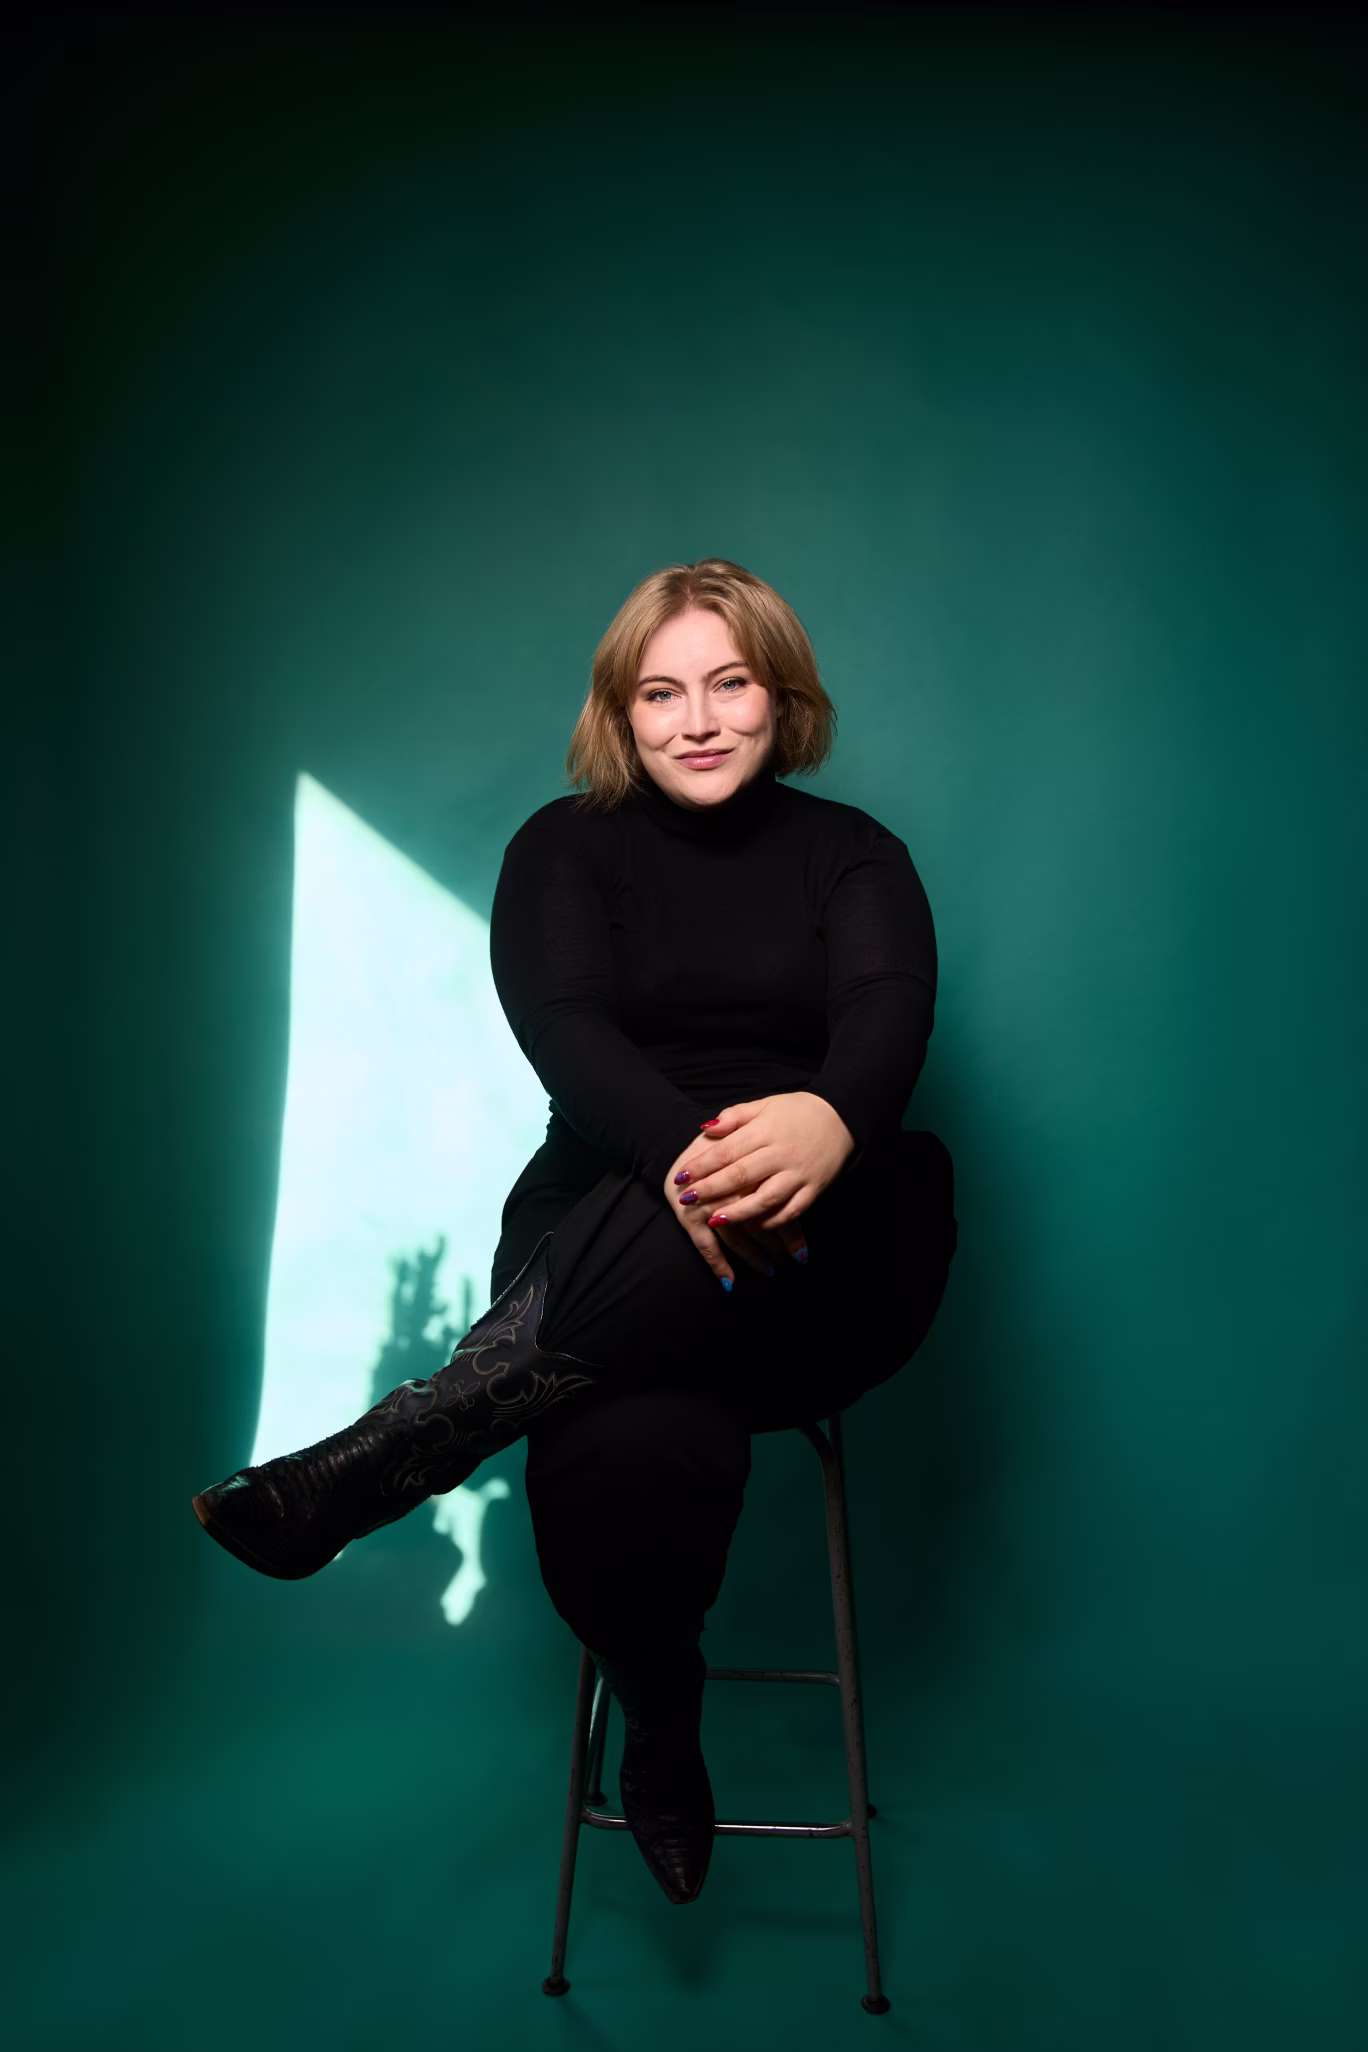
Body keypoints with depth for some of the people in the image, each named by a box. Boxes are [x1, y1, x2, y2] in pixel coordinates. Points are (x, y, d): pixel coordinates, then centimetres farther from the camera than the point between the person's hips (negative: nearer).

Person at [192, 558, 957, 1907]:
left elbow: (890, 1006, -10)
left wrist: (831, 1118, -36)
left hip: (819, 1260, 2)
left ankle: (379, 1463, -36)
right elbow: (560, 1022, -9)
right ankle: (658, 1733, -6)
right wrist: (680, 1149, -33)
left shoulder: (848, 850, 13)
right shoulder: (566, 847, 11)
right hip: (603, 1226, -2)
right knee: (632, 1454, -38)